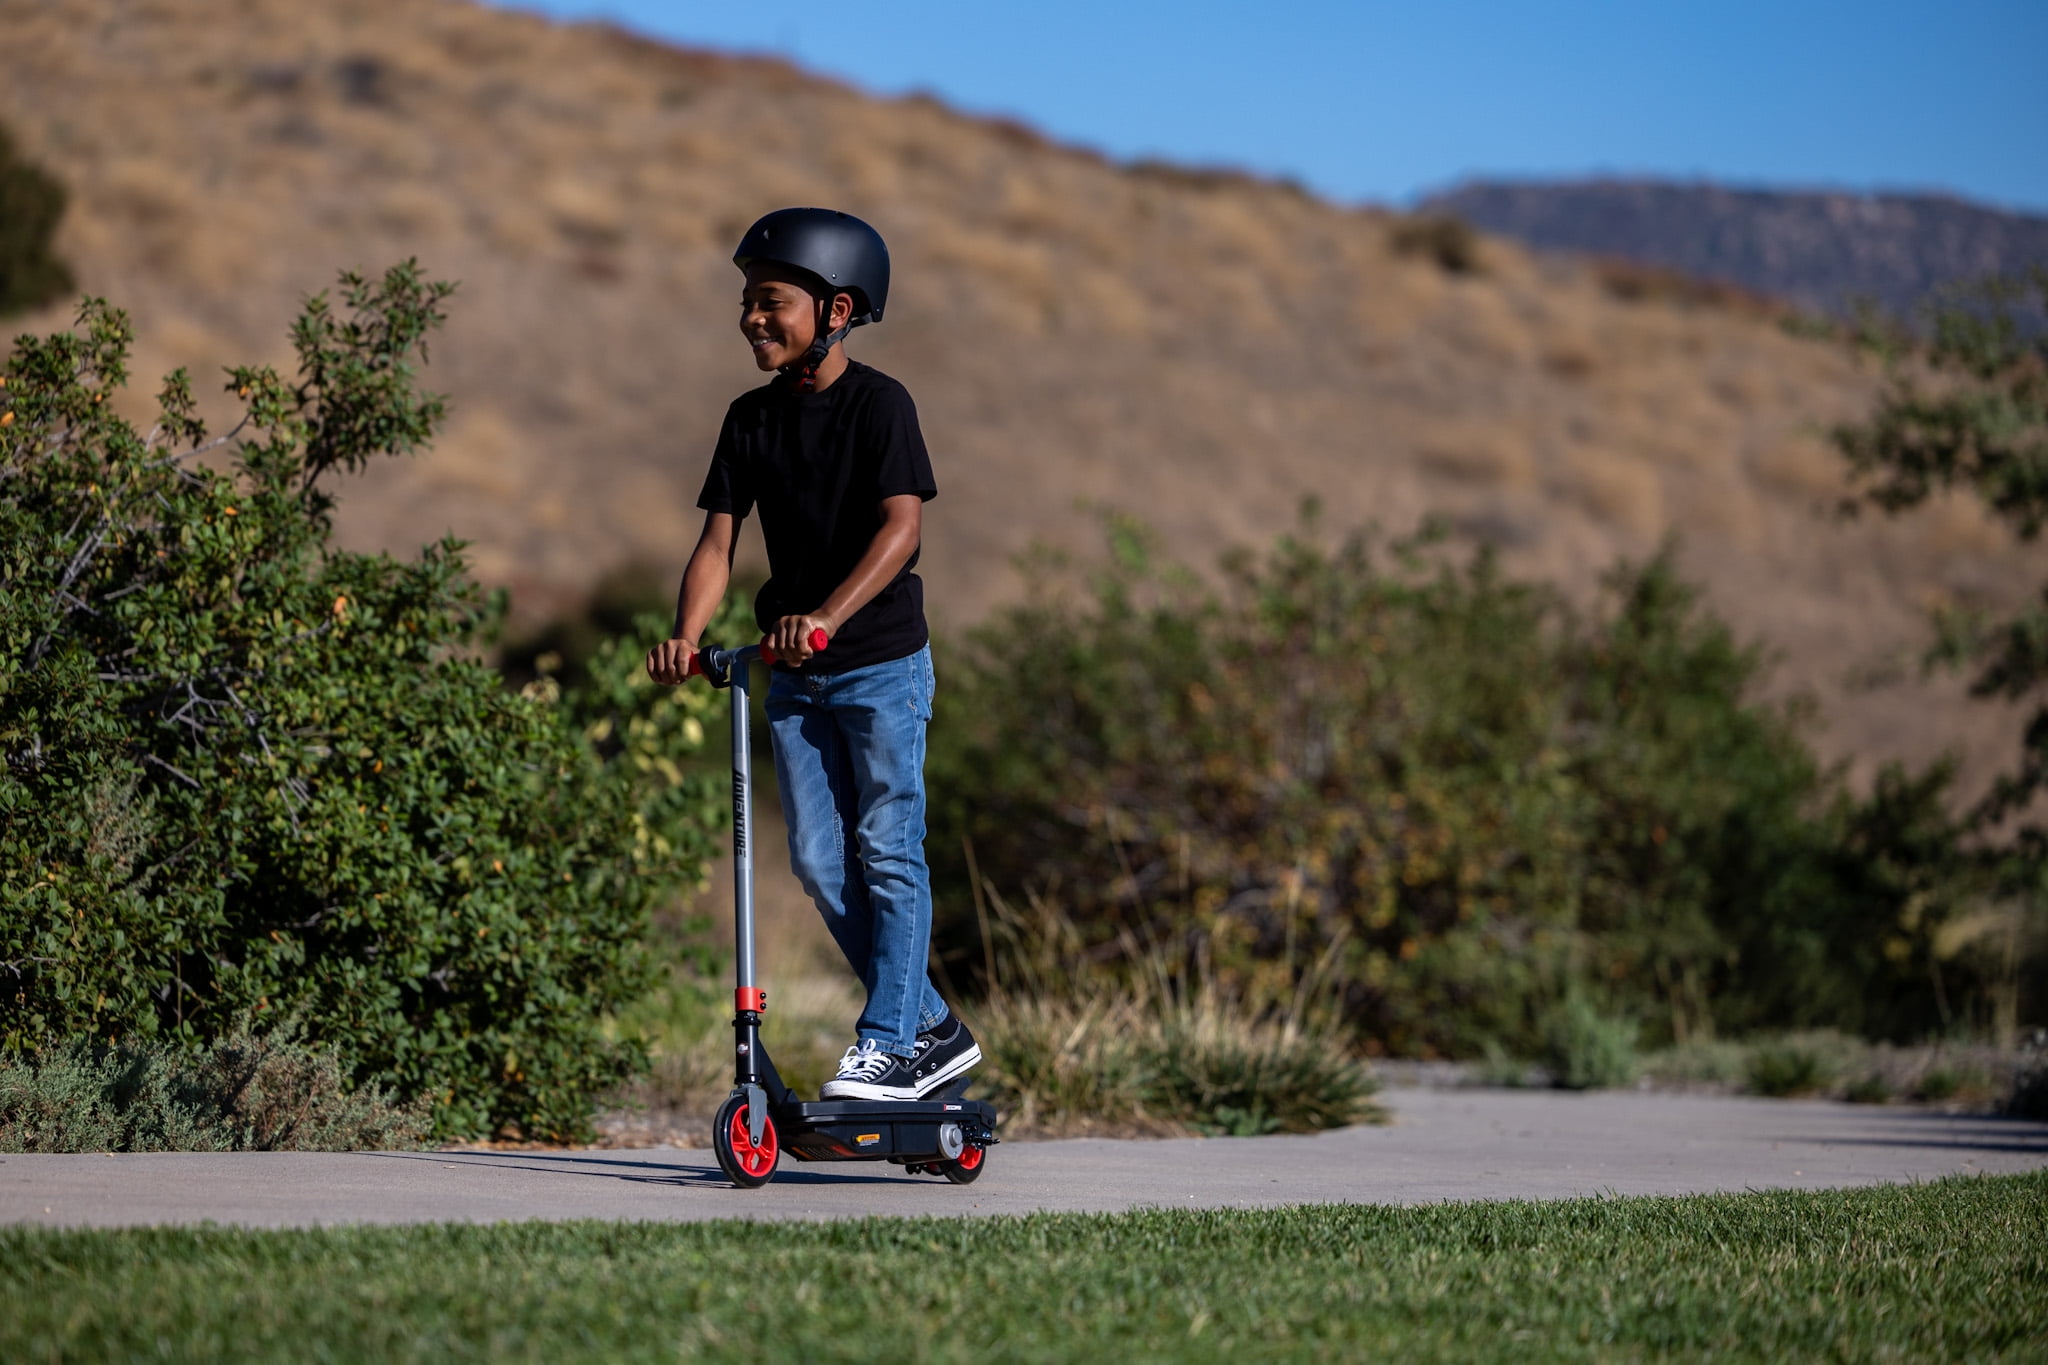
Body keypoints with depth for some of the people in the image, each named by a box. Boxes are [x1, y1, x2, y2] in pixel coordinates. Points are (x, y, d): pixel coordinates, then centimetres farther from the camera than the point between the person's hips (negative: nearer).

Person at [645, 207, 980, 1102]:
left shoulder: (879, 404, -11)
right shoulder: (751, 418, 6)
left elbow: (901, 526, -24)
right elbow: (718, 539, 0)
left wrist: (828, 615, -37)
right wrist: (686, 635, -18)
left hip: (881, 665, -6)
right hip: (793, 677, 6)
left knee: (886, 851, -5)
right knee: (818, 860, 5)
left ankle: (889, 1043, 1)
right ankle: (934, 1028, 16)